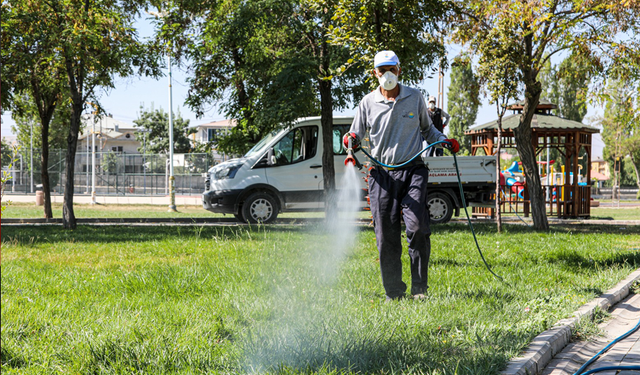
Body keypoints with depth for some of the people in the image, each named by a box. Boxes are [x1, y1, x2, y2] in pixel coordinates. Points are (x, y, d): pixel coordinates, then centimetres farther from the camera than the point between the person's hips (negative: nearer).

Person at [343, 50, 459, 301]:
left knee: (417, 226, -17)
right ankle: (393, 292, 10)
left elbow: (427, 129, 23)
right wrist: (351, 141, -8)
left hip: (413, 169, -1)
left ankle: (420, 288, -6)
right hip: (382, 173, 1)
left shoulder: (415, 98, 10)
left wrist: (445, 141, 5)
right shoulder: (368, 103, 8)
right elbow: (357, 135, 16)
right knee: (386, 236, -2)